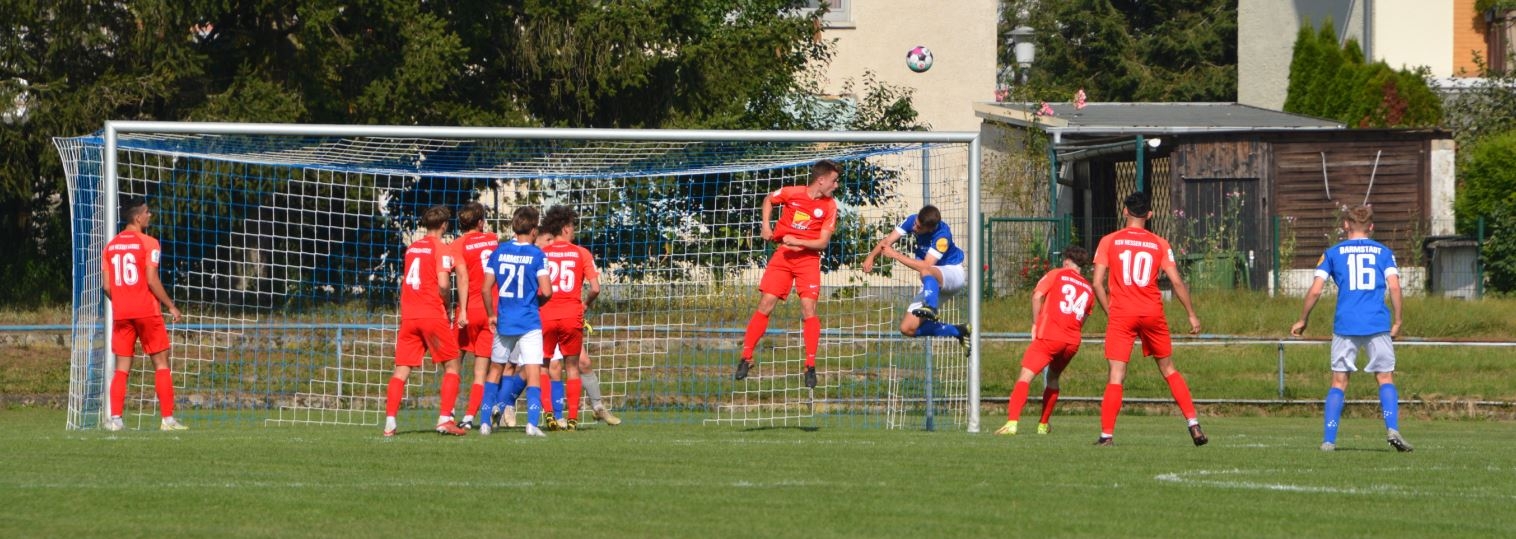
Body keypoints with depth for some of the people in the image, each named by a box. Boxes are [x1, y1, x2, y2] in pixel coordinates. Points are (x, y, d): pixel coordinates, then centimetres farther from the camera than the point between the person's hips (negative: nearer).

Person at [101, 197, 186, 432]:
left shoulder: (111, 246, 9)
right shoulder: (148, 243, -8)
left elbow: (106, 285, 7)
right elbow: (152, 280, -14)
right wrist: (170, 306, -4)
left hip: (120, 313, 5)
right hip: (146, 311, -5)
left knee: (122, 367, 7)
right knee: (161, 363, 3)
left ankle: (114, 418, -3)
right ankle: (167, 418, -1)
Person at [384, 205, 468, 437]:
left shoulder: (412, 248, 14)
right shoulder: (441, 249, -5)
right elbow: (442, 284, -14)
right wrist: (446, 306, 1)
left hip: (408, 315, 5)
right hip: (432, 314, -5)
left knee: (401, 370, 4)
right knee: (451, 366, 6)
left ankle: (390, 422, -6)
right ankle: (445, 418, -6)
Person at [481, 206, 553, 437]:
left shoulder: (499, 251, 2)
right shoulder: (537, 254, -8)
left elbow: (486, 287, 1)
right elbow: (546, 291, -14)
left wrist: (491, 315, 14)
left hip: (503, 322, 4)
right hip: (529, 322, -4)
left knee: (495, 369, 17)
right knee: (533, 373, -5)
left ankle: (485, 422, 14)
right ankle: (532, 423, -19)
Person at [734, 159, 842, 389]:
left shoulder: (829, 206, -4)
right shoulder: (792, 193, -6)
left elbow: (823, 242, -6)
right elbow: (769, 199, 15)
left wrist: (797, 242, -20)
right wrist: (766, 225, 2)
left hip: (808, 257, 0)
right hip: (783, 256, 0)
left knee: (808, 308, -12)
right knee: (765, 305, -5)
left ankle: (810, 366, -7)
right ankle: (746, 358, 3)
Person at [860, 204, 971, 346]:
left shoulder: (942, 235, -27)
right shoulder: (912, 221, -9)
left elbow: (926, 266, -33)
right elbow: (887, 241, -8)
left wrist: (895, 255, -32)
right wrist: (871, 256, -27)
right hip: (932, 283, 7)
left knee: (926, 272, -42)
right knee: (907, 329, -4)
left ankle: (930, 309, -62)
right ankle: (957, 331, 4)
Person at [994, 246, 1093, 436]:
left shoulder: (1057, 275, 8)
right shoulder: (1088, 289, 20)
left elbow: (1037, 295, -4)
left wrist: (1035, 324, 2)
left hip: (1050, 335, -5)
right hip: (1073, 340, 5)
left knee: (1026, 375, -12)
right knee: (1053, 378, 26)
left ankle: (1012, 422, -29)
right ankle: (1043, 425, 29)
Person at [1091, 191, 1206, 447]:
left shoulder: (1109, 241, 2)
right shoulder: (1159, 244, 4)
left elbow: (1098, 283, -2)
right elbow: (1176, 282, 0)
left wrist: (1109, 312, 8)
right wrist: (1192, 315, 8)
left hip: (1121, 313, -1)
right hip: (1153, 312, 1)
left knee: (1116, 376, -2)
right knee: (1169, 370, 15)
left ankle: (1106, 434, -8)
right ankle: (1194, 424, 10)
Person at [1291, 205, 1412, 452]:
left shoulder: (1333, 253, 9)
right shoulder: (1383, 252, 10)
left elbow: (1315, 291, 3)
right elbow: (1394, 287, -2)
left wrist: (1303, 320, 14)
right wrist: (1397, 322, 4)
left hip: (1345, 326, 0)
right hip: (1378, 325, 0)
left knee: (1339, 382, 6)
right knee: (1386, 378, 7)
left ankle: (1329, 440, -1)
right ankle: (1392, 429, -14)